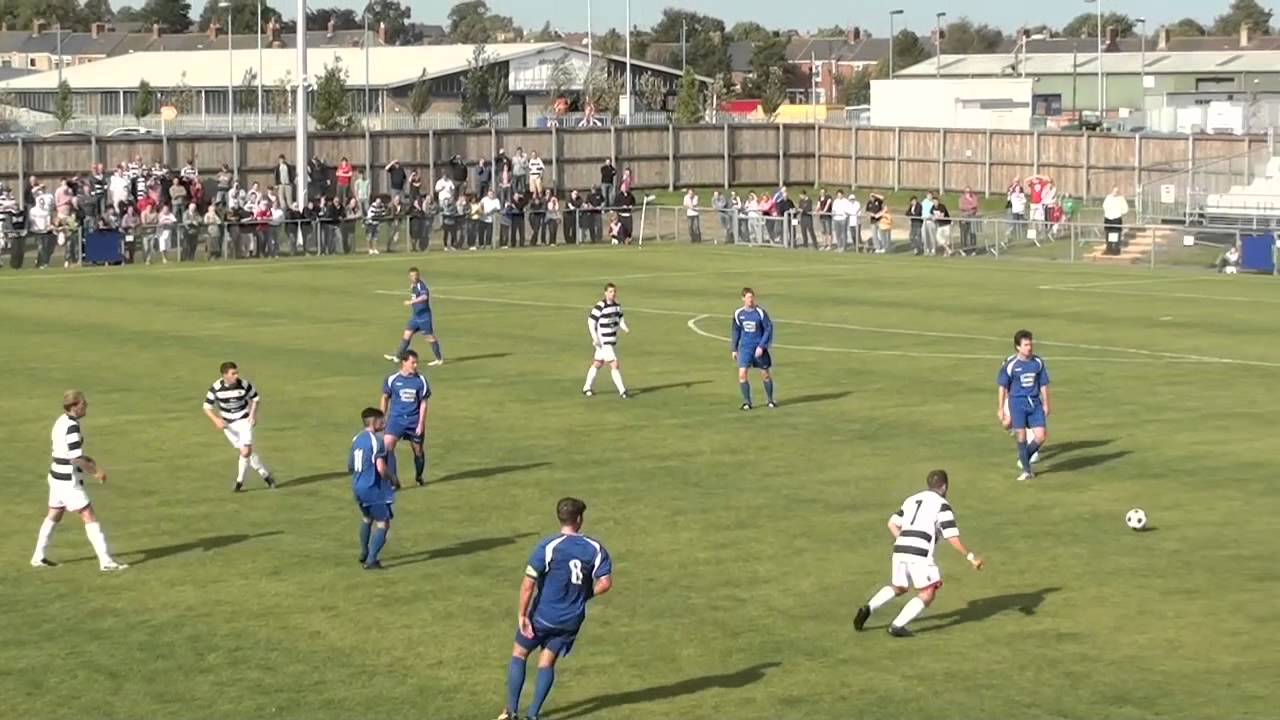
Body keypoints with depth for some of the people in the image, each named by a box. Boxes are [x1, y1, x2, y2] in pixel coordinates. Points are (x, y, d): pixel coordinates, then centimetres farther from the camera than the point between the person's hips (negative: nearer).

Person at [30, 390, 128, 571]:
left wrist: (91, 463, 9)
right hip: (69, 480, -10)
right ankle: (106, 561, -6)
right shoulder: (72, 427, -22)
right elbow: (76, 459, -24)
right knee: (90, 517, -6)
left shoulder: (62, 421, 8)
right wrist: (95, 472, -12)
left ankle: (39, 557, 29)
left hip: (57, 476, 10)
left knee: (54, 516, 20)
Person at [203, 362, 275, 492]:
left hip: (244, 421, -1)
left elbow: (255, 398, 2)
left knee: (246, 452, -14)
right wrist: (216, 419, -20)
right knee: (245, 452, 3)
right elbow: (207, 407, -5)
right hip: (228, 424, 1)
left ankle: (240, 481, 3)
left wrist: (253, 414, -9)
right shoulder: (216, 388, -15)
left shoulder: (244, 384, -16)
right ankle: (266, 475, 18)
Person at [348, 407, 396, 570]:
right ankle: (371, 560, -7)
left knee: (367, 519, 29)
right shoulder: (377, 440, -16)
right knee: (383, 523, -1)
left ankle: (364, 554, 40)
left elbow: (350, 467, 15)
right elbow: (381, 468, -25)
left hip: (357, 487, 8)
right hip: (373, 488, -8)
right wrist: (393, 478, -7)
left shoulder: (356, 439, 9)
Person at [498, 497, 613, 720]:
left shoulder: (547, 546, -15)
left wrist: (522, 615, -10)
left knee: (519, 654, 16)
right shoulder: (595, 549, -5)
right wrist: (584, 595, 9)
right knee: (547, 662, 15)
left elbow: (528, 583, -17)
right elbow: (605, 583, -8)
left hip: (543, 615, -3)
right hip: (572, 619, 3)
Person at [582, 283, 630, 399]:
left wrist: (625, 328, -7)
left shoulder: (617, 305, 5)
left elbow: (620, 319, 14)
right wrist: (595, 338, -21)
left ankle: (587, 388, 29)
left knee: (597, 364, 17)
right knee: (614, 365, -10)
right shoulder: (599, 307, -18)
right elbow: (591, 322, -15)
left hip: (612, 341, 8)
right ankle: (622, 391, -5)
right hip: (603, 341, -8)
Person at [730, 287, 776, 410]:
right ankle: (747, 402, 0)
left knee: (765, 374, 7)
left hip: (759, 348, -2)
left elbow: (768, 329, -8)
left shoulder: (760, 312, -10)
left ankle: (770, 400, 24)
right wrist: (734, 349, 12)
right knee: (742, 374, -11)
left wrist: (762, 346, -15)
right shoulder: (738, 313, 0)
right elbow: (736, 331, 12)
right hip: (745, 348, 2)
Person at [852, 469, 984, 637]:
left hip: (900, 549, 7)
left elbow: (892, 524, 21)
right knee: (928, 595, 3)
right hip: (920, 554, -7)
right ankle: (897, 626, -8)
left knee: (897, 587, 26)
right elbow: (953, 538, -5)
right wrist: (971, 558, 4)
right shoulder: (942, 505, 1)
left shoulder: (912, 500, 20)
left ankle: (868, 609, 8)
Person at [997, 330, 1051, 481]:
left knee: (1041, 436, -4)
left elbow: (1043, 385, 10)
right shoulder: (1010, 365, -7)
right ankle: (1027, 471, 9)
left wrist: (1045, 405, 10)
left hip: (1035, 403, 3)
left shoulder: (1038, 362, 2)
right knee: (1022, 437, -3)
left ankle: (1023, 459, 22)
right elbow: (1002, 388, 0)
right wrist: (1000, 409, 0)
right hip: (1017, 403, -3)